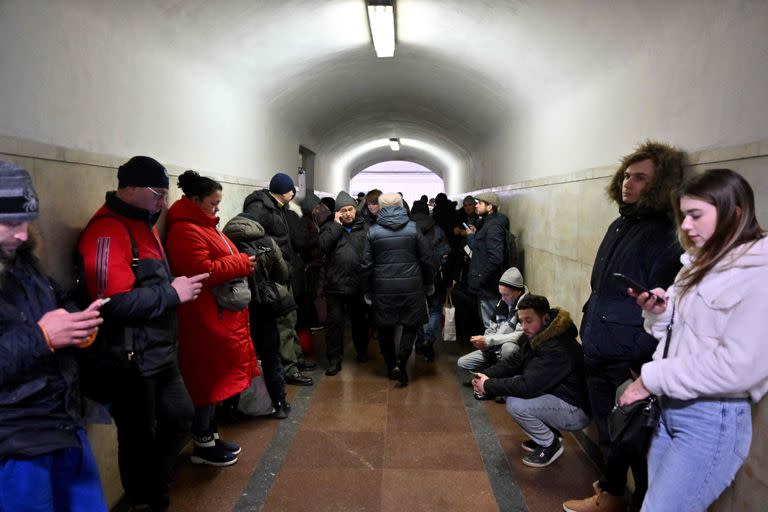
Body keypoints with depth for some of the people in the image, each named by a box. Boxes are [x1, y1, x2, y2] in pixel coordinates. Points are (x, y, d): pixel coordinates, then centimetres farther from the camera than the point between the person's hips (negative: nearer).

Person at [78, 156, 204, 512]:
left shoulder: (142, 223, 14)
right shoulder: (108, 230, -19)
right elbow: (115, 302, -29)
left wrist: (175, 287, 7)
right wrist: (173, 293, -20)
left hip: (158, 352, 10)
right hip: (128, 360, -10)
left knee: (180, 416, 19)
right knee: (138, 436, 8)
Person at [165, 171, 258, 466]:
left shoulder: (204, 226, 16)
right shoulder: (185, 232, -17)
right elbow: (202, 272, -25)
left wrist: (242, 263, 5)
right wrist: (240, 264, -15)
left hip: (219, 315, 10)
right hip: (204, 319, -10)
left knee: (214, 377, 17)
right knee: (208, 378, 1)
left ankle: (210, 435, 31)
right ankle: (202, 446, 17)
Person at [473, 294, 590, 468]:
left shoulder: (558, 349, -30)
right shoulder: (535, 336, -1)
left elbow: (527, 385, -34)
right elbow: (514, 362, 5)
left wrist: (489, 386, -23)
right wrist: (486, 375, -12)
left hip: (576, 411, -9)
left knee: (515, 404, -25)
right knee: (511, 385, 1)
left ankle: (550, 445, 0)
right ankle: (547, 432, 14)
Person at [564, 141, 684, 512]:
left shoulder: (664, 234, -17)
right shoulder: (621, 224, 11)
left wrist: (644, 366, -20)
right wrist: (590, 331, 19)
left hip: (629, 363, -9)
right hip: (599, 355, 9)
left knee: (634, 439, 7)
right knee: (608, 432, 23)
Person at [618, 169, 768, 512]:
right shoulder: (701, 263, 11)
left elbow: (740, 366, -23)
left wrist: (652, 378, -17)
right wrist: (659, 312, -7)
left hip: (712, 418, -7)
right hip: (669, 406, 8)